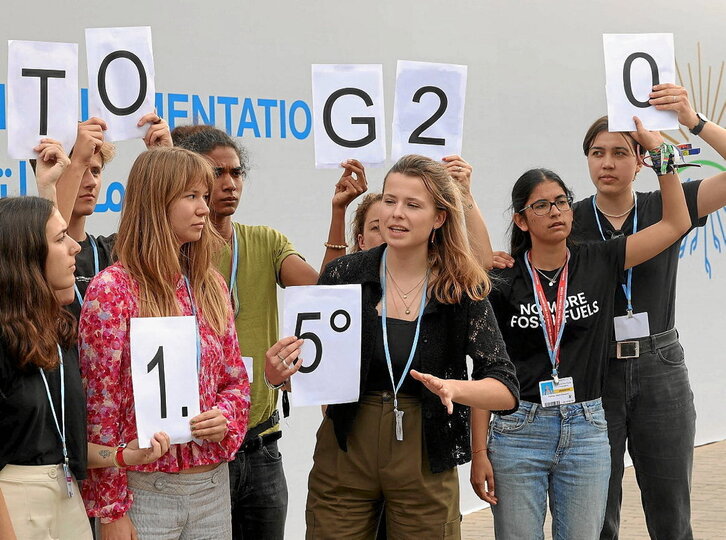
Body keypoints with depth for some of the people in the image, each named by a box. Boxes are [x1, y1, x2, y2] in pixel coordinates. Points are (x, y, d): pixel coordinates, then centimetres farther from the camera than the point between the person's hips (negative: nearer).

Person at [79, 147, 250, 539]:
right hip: (144, 488, -5)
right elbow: (99, 407, -10)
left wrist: (225, 418, -5)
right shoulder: (112, 289, -9)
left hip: (212, 485, 6)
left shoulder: (211, 287, 9)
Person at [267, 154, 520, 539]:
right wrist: (277, 371, -21)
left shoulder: (462, 291, -6)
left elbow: (507, 390, -12)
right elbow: (301, 363, 2)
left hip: (424, 460, 0)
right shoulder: (345, 274, -5)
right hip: (345, 454, 1)